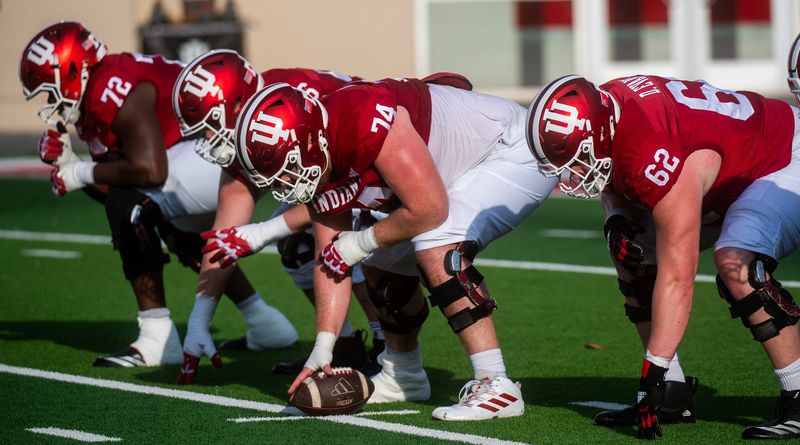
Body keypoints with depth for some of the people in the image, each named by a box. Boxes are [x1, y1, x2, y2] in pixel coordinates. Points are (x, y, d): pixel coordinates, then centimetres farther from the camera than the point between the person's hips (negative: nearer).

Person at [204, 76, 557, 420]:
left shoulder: (364, 123, -35)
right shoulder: (316, 166, -6)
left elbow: (429, 210, -32)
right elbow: (331, 261, 0)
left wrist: (361, 243, -17)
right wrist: (322, 349, -7)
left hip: (513, 154, -9)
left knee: (435, 247, -28)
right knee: (381, 266, 11)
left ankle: (496, 386, -25)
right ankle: (404, 377, 33)